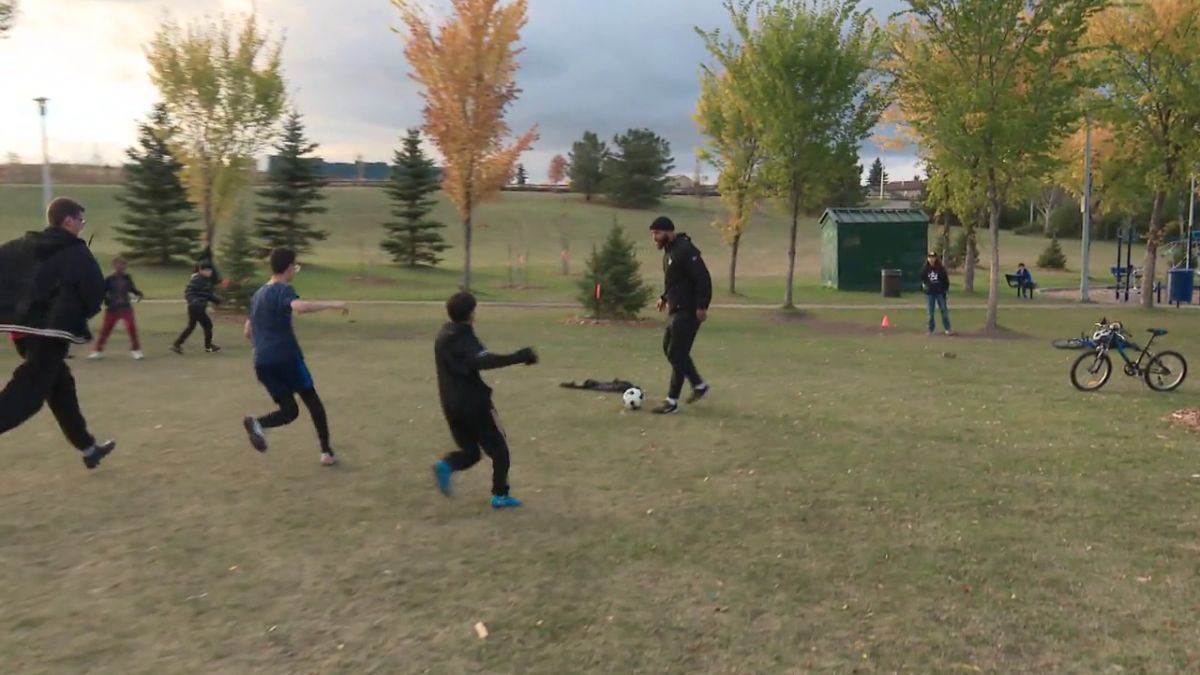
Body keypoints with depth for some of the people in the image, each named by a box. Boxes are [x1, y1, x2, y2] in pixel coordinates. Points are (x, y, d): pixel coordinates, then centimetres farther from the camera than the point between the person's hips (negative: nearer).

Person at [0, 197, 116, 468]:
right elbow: (95, 292, -9)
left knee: (60, 387, 19)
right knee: (24, 396, -8)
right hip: (52, 332, -8)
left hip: (22, 328, 8)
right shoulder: (77, 253, -6)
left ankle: (88, 448, 30)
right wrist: (80, 313, 9)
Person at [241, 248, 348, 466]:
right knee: (313, 402, 10)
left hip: (262, 363, 6)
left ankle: (258, 423, -18)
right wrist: (332, 305, -23)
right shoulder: (284, 290, -6)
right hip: (286, 358, -6)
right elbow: (300, 307, -31)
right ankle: (326, 451, 8)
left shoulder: (257, 295, 18)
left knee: (289, 411, 11)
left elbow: (248, 333, 23)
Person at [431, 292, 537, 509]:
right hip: (474, 404, -7)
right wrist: (519, 357, -38)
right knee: (499, 449, 8)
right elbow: (483, 361, -35)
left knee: (470, 452, 16)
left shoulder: (442, 337, 11)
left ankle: (446, 466, -13)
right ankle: (500, 495, 6)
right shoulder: (464, 338, -15)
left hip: (451, 406, 7)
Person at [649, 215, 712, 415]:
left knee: (676, 354, -5)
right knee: (669, 348, 16)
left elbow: (703, 278, -23)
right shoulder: (669, 250, 13)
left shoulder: (685, 250, -19)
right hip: (675, 310, 11)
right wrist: (665, 297, 16)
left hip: (687, 311, -11)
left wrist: (702, 306, -25)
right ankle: (699, 385, 28)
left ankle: (672, 401, 4)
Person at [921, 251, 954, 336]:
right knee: (930, 312, 6)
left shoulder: (941, 268, -3)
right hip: (929, 293, 1)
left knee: (944, 310, 2)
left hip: (940, 292, -1)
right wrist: (923, 285, 0)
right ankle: (931, 329, 14)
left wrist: (946, 289, -1)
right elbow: (922, 279, 14)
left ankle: (947, 329, 9)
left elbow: (946, 279, 2)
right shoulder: (925, 269, 1)